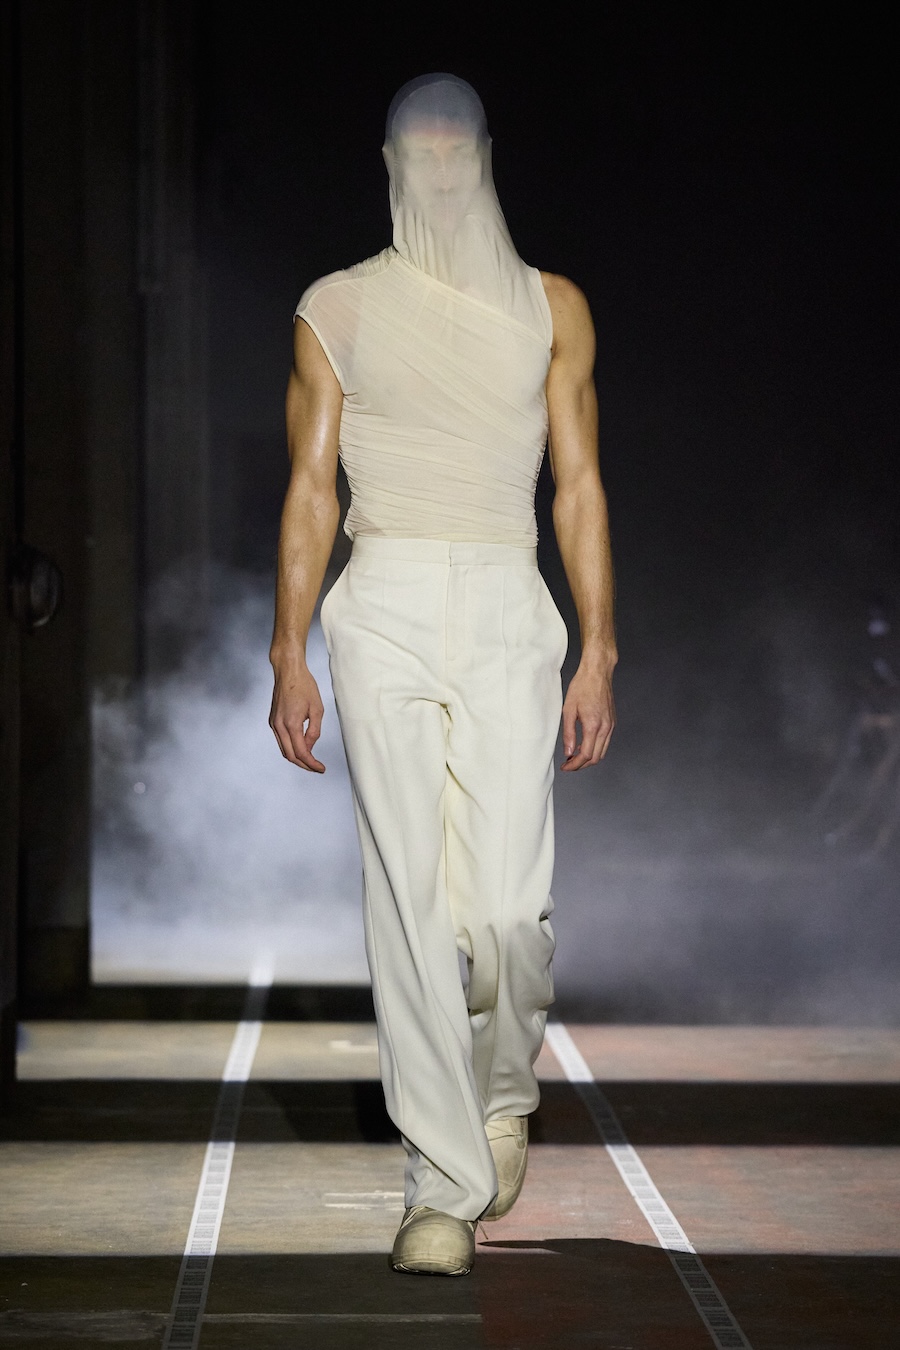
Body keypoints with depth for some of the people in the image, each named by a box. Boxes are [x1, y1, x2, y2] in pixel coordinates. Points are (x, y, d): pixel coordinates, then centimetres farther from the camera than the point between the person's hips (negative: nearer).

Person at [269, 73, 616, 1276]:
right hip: (385, 611, 0)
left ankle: (503, 1087, 21)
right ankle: (446, 1186, -3)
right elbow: (312, 491, 10)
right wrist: (290, 657, 2)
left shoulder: (552, 308, 14)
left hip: (508, 613, 0)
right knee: (411, 905, -7)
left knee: (509, 907, -11)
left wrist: (598, 654, 2)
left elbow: (579, 489, 10)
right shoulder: (337, 310, 12)